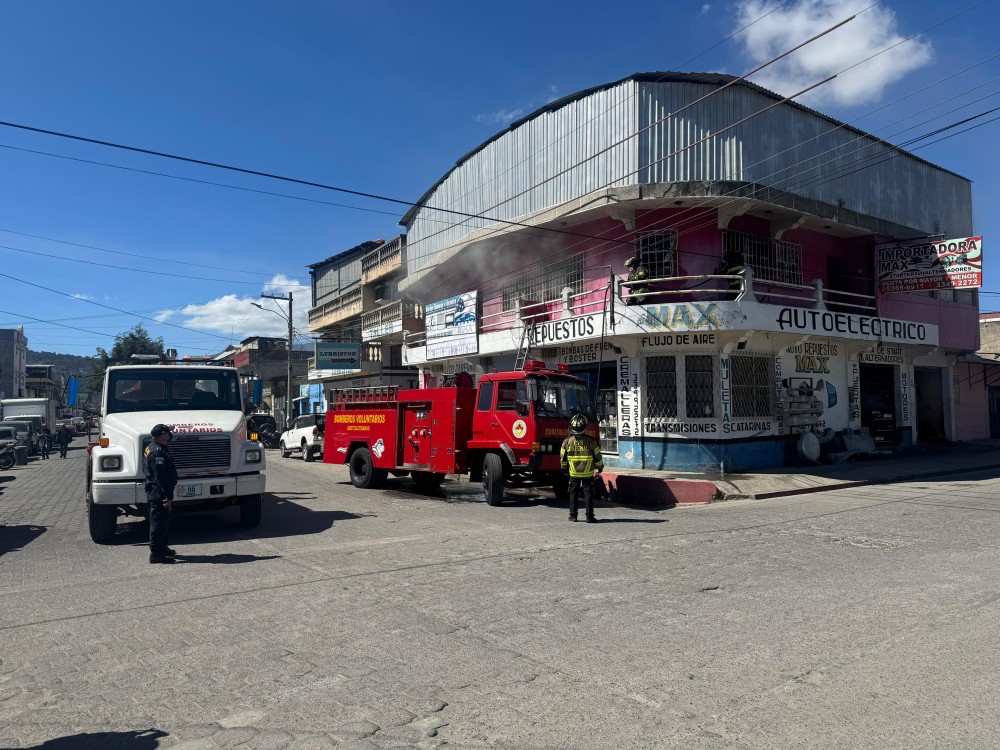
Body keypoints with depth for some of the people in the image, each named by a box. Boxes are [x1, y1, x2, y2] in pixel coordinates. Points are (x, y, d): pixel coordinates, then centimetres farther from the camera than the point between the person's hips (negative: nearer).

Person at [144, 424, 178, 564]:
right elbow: (161, 477, -25)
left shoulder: (150, 448, 14)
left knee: (162, 521, 21)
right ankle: (156, 553, 0)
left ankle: (162, 547, 33)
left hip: (152, 491, 11)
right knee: (159, 522, -5)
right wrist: (169, 496, -23)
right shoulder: (158, 452, -21)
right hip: (159, 493, -11)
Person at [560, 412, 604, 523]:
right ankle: (589, 516, 3)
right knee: (588, 494, 4)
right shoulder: (591, 441, -10)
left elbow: (563, 457, 4)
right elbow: (597, 456, -2)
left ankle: (573, 515, 14)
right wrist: (600, 467, 15)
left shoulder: (567, 441, -6)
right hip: (588, 473, -1)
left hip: (573, 473, 1)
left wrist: (564, 467, 22)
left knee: (573, 493, 12)